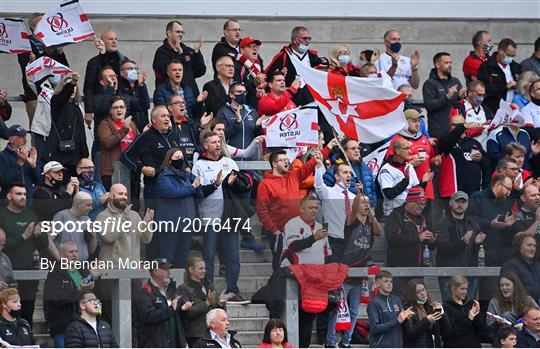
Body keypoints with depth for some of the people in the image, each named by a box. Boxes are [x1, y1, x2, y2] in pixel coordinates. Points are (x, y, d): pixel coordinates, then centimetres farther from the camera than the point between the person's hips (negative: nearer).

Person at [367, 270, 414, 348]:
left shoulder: (396, 300, 9)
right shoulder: (374, 303, -8)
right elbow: (374, 328, -15)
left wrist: (405, 316, -9)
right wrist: (396, 321, -19)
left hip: (397, 345, 6)